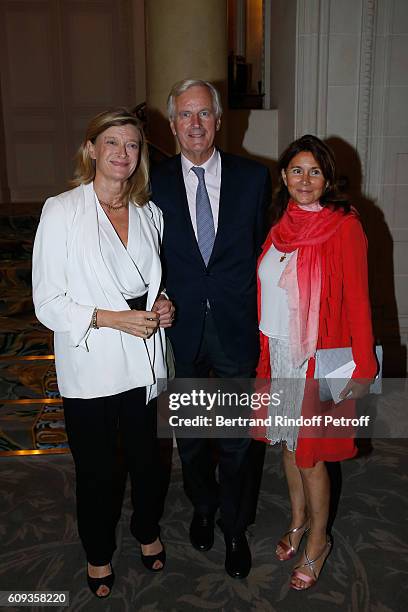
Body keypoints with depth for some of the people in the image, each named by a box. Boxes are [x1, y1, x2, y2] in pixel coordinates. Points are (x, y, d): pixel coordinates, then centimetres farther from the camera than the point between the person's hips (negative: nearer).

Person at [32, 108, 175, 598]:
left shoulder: (149, 213, 3)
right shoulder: (61, 211, -11)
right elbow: (47, 302, -11)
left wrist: (162, 304, -5)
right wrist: (112, 318, -20)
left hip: (143, 364, 4)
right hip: (90, 368, -3)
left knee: (146, 457, 20)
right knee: (95, 470, 15)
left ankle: (147, 530, 50)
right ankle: (98, 552, 43)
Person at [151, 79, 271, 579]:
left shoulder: (254, 178, -2)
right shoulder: (155, 183, -2)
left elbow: (264, 249, 2)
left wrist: (261, 320, -1)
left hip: (236, 330, 0)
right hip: (180, 332, 1)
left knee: (235, 438, 11)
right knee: (189, 433, 19)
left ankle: (233, 527, 35)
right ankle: (202, 507, 46)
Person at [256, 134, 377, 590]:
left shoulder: (344, 227, -12)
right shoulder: (281, 224, 5)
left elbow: (357, 300, -13)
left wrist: (362, 368, -14)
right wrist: (266, 351, 10)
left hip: (320, 356, -5)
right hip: (279, 351, 6)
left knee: (309, 452, 5)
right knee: (287, 440, 18)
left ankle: (318, 542, 29)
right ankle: (298, 519, 42)